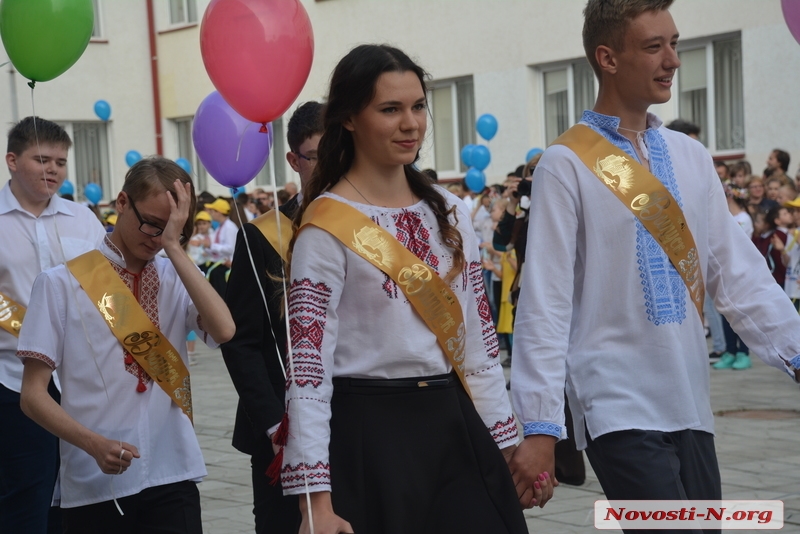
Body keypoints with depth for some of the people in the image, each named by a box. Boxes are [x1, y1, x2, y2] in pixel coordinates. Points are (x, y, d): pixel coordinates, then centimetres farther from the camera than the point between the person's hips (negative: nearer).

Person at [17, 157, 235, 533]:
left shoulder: (176, 279, 7)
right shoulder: (61, 283, 0)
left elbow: (223, 330, -13)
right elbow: (33, 395, -3)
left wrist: (173, 246, -12)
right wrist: (95, 444, -18)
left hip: (172, 479, 1)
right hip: (94, 486, -1)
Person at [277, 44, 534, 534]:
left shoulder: (448, 212, 9)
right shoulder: (328, 227, -9)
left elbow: (479, 337, 14)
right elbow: (307, 367, -13)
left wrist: (508, 439, 11)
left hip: (455, 426, 6)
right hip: (370, 436, -5)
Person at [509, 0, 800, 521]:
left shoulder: (691, 157, 9)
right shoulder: (567, 165, -8)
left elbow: (740, 273, 10)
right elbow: (545, 302, -10)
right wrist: (540, 426, -12)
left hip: (690, 405, 6)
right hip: (617, 407, -6)